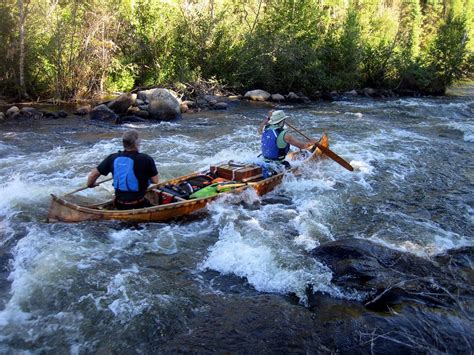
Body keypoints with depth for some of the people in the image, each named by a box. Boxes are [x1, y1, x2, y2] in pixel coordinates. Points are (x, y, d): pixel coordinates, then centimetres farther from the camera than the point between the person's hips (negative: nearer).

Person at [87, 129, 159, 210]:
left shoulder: (113, 158, -4)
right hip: (139, 206, -6)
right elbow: (155, 181, -9)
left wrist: (90, 185, 25)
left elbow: (93, 174, 4)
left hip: (119, 206, 6)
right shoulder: (146, 159, -17)